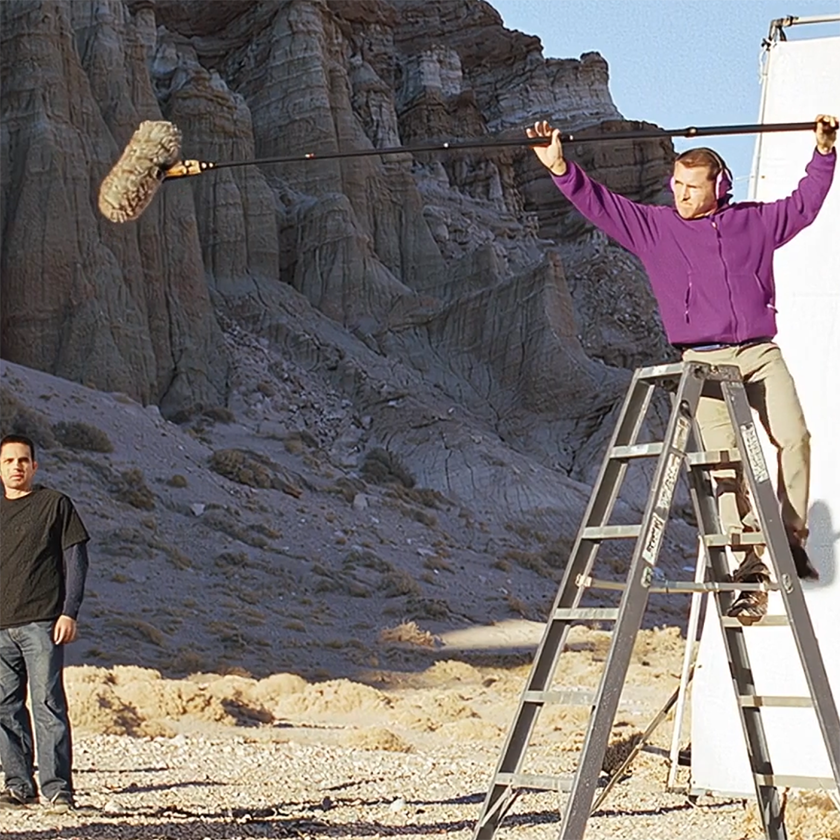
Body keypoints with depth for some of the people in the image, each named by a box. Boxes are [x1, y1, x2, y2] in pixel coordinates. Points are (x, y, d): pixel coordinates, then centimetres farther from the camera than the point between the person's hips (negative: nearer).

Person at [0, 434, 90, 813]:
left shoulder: (54, 504, 3)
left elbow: (76, 559, 1)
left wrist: (69, 612, -8)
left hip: (41, 624, -5)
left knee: (47, 704, -10)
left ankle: (57, 788, -11)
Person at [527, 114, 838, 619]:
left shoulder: (753, 222, 15)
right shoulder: (653, 227, 12)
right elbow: (600, 204, 10)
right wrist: (561, 168, 0)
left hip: (760, 352, 1)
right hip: (703, 360, -1)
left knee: (794, 436, -18)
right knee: (724, 454, -15)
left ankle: (793, 538, -6)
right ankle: (751, 561, -15)